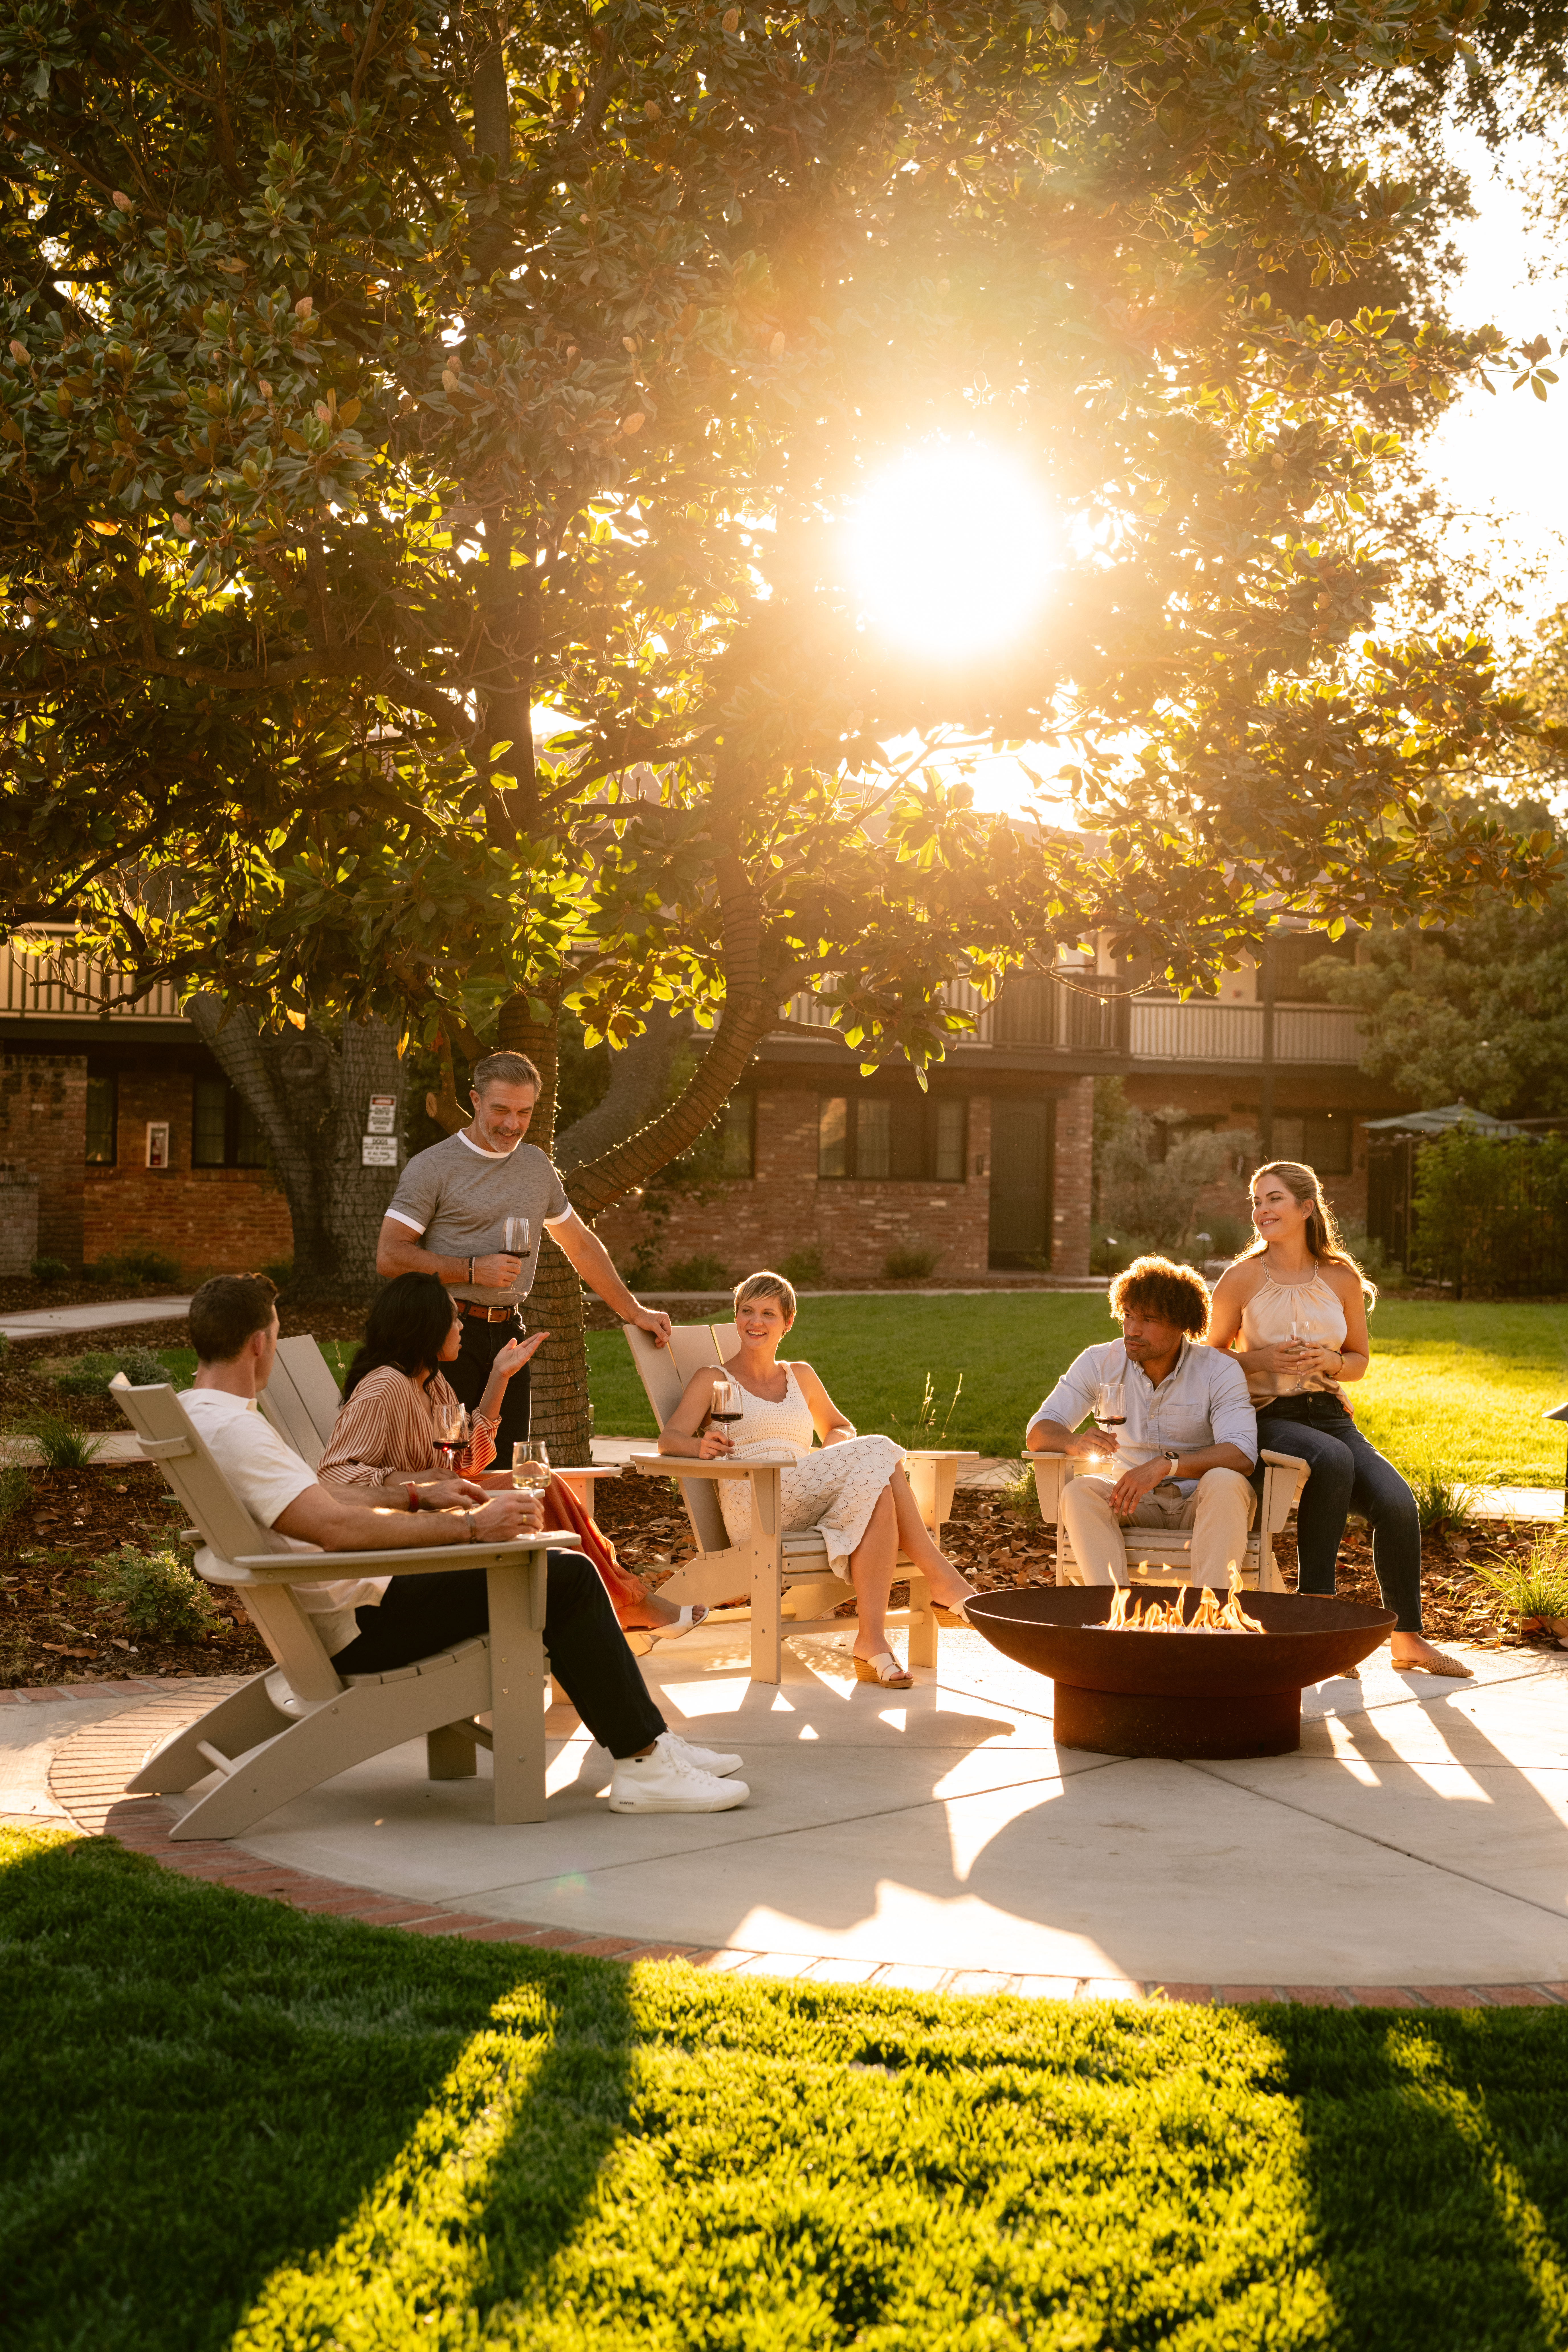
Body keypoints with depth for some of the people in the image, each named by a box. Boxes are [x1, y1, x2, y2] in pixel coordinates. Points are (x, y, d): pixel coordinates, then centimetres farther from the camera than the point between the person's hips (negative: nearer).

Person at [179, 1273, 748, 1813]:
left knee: (557, 1569, 16)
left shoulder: (198, 1414, 13)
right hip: (357, 1629, -11)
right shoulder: (230, 1429, -22)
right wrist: (469, 1528, -26)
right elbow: (336, 1527, -31)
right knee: (567, 1578, -12)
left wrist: (419, 1497, 16)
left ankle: (646, 1737, 17)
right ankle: (647, 1767, -6)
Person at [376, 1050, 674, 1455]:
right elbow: (389, 1257, -9)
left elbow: (581, 1244, 26)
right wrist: (473, 1270, -15)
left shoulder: (537, 1167, 15)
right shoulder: (432, 1168, -4)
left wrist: (633, 1312, 25)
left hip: (509, 1333, 5)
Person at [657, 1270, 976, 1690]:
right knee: (877, 1456, -28)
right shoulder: (714, 1380, 15)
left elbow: (839, 1428, 36)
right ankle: (942, 1580, -26)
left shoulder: (800, 1376, 28)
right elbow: (669, 1440, 2)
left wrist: (839, 1443, 9)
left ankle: (872, 1642, -42)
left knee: (877, 1492, -34)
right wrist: (699, 1446, -24)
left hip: (807, 1506, 5)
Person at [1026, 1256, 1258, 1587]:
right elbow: (1038, 1433, -5)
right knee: (1080, 1491, -28)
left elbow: (1242, 1456, -21)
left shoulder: (1219, 1371, -7)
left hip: (1201, 1505, -2)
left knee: (1224, 1482, -34)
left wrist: (1166, 1464, -37)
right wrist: (1077, 1443, -30)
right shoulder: (1100, 1363, 0)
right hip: (1131, 1505, 2)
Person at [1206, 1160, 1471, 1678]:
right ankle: (1317, 1603, -25)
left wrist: (1330, 1362, -7)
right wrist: (1261, 1359, -12)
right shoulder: (1241, 1278, -1)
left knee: (1397, 1504, -21)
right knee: (1333, 1460, -37)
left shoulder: (1342, 1278, 6)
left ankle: (1406, 1640, -2)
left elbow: (1360, 1361, 16)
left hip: (1328, 1413, 3)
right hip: (1266, 1417, -3)